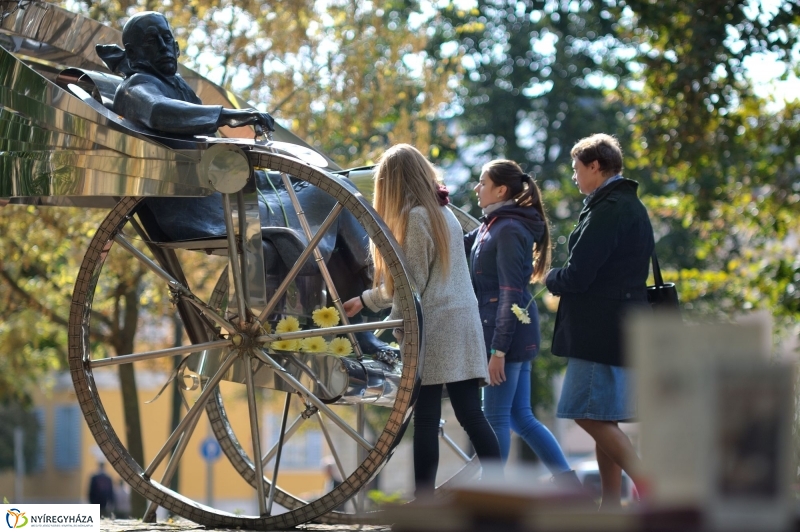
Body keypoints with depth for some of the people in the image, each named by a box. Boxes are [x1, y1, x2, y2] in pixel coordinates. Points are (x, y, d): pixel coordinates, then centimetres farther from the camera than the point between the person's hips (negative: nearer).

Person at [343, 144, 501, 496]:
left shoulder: (415, 216, -7)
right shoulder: (444, 213, 21)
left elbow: (414, 281, -10)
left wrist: (399, 324, 3)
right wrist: (364, 300, 33)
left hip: (433, 325, -8)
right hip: (464, 323, 8)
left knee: (426, 419, -5)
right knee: (471, 415, 3)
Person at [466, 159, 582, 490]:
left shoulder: (509, 230, -14)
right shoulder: (492, 227, 15)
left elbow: (510, 294, -19)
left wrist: (498, 350, -21)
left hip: (509, 335, -10)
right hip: (516, 336, 10)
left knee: (496, 417, -1)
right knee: (521, 417, 11)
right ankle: (570, 486, 11)